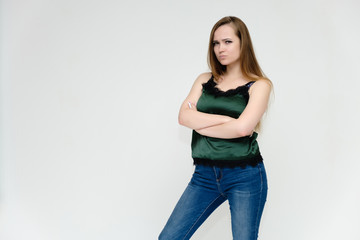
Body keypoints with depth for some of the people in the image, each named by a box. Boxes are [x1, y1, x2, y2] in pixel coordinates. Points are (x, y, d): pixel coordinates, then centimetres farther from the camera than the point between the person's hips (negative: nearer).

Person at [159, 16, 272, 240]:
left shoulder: (259, 85, -1)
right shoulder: (205, 80, 11)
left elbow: (243, 127, -16)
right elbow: (184, 116, -4)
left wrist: (201, 125, -4)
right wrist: (226, 119, -12)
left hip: (245, 177, -3)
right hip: (204, 175, 4)